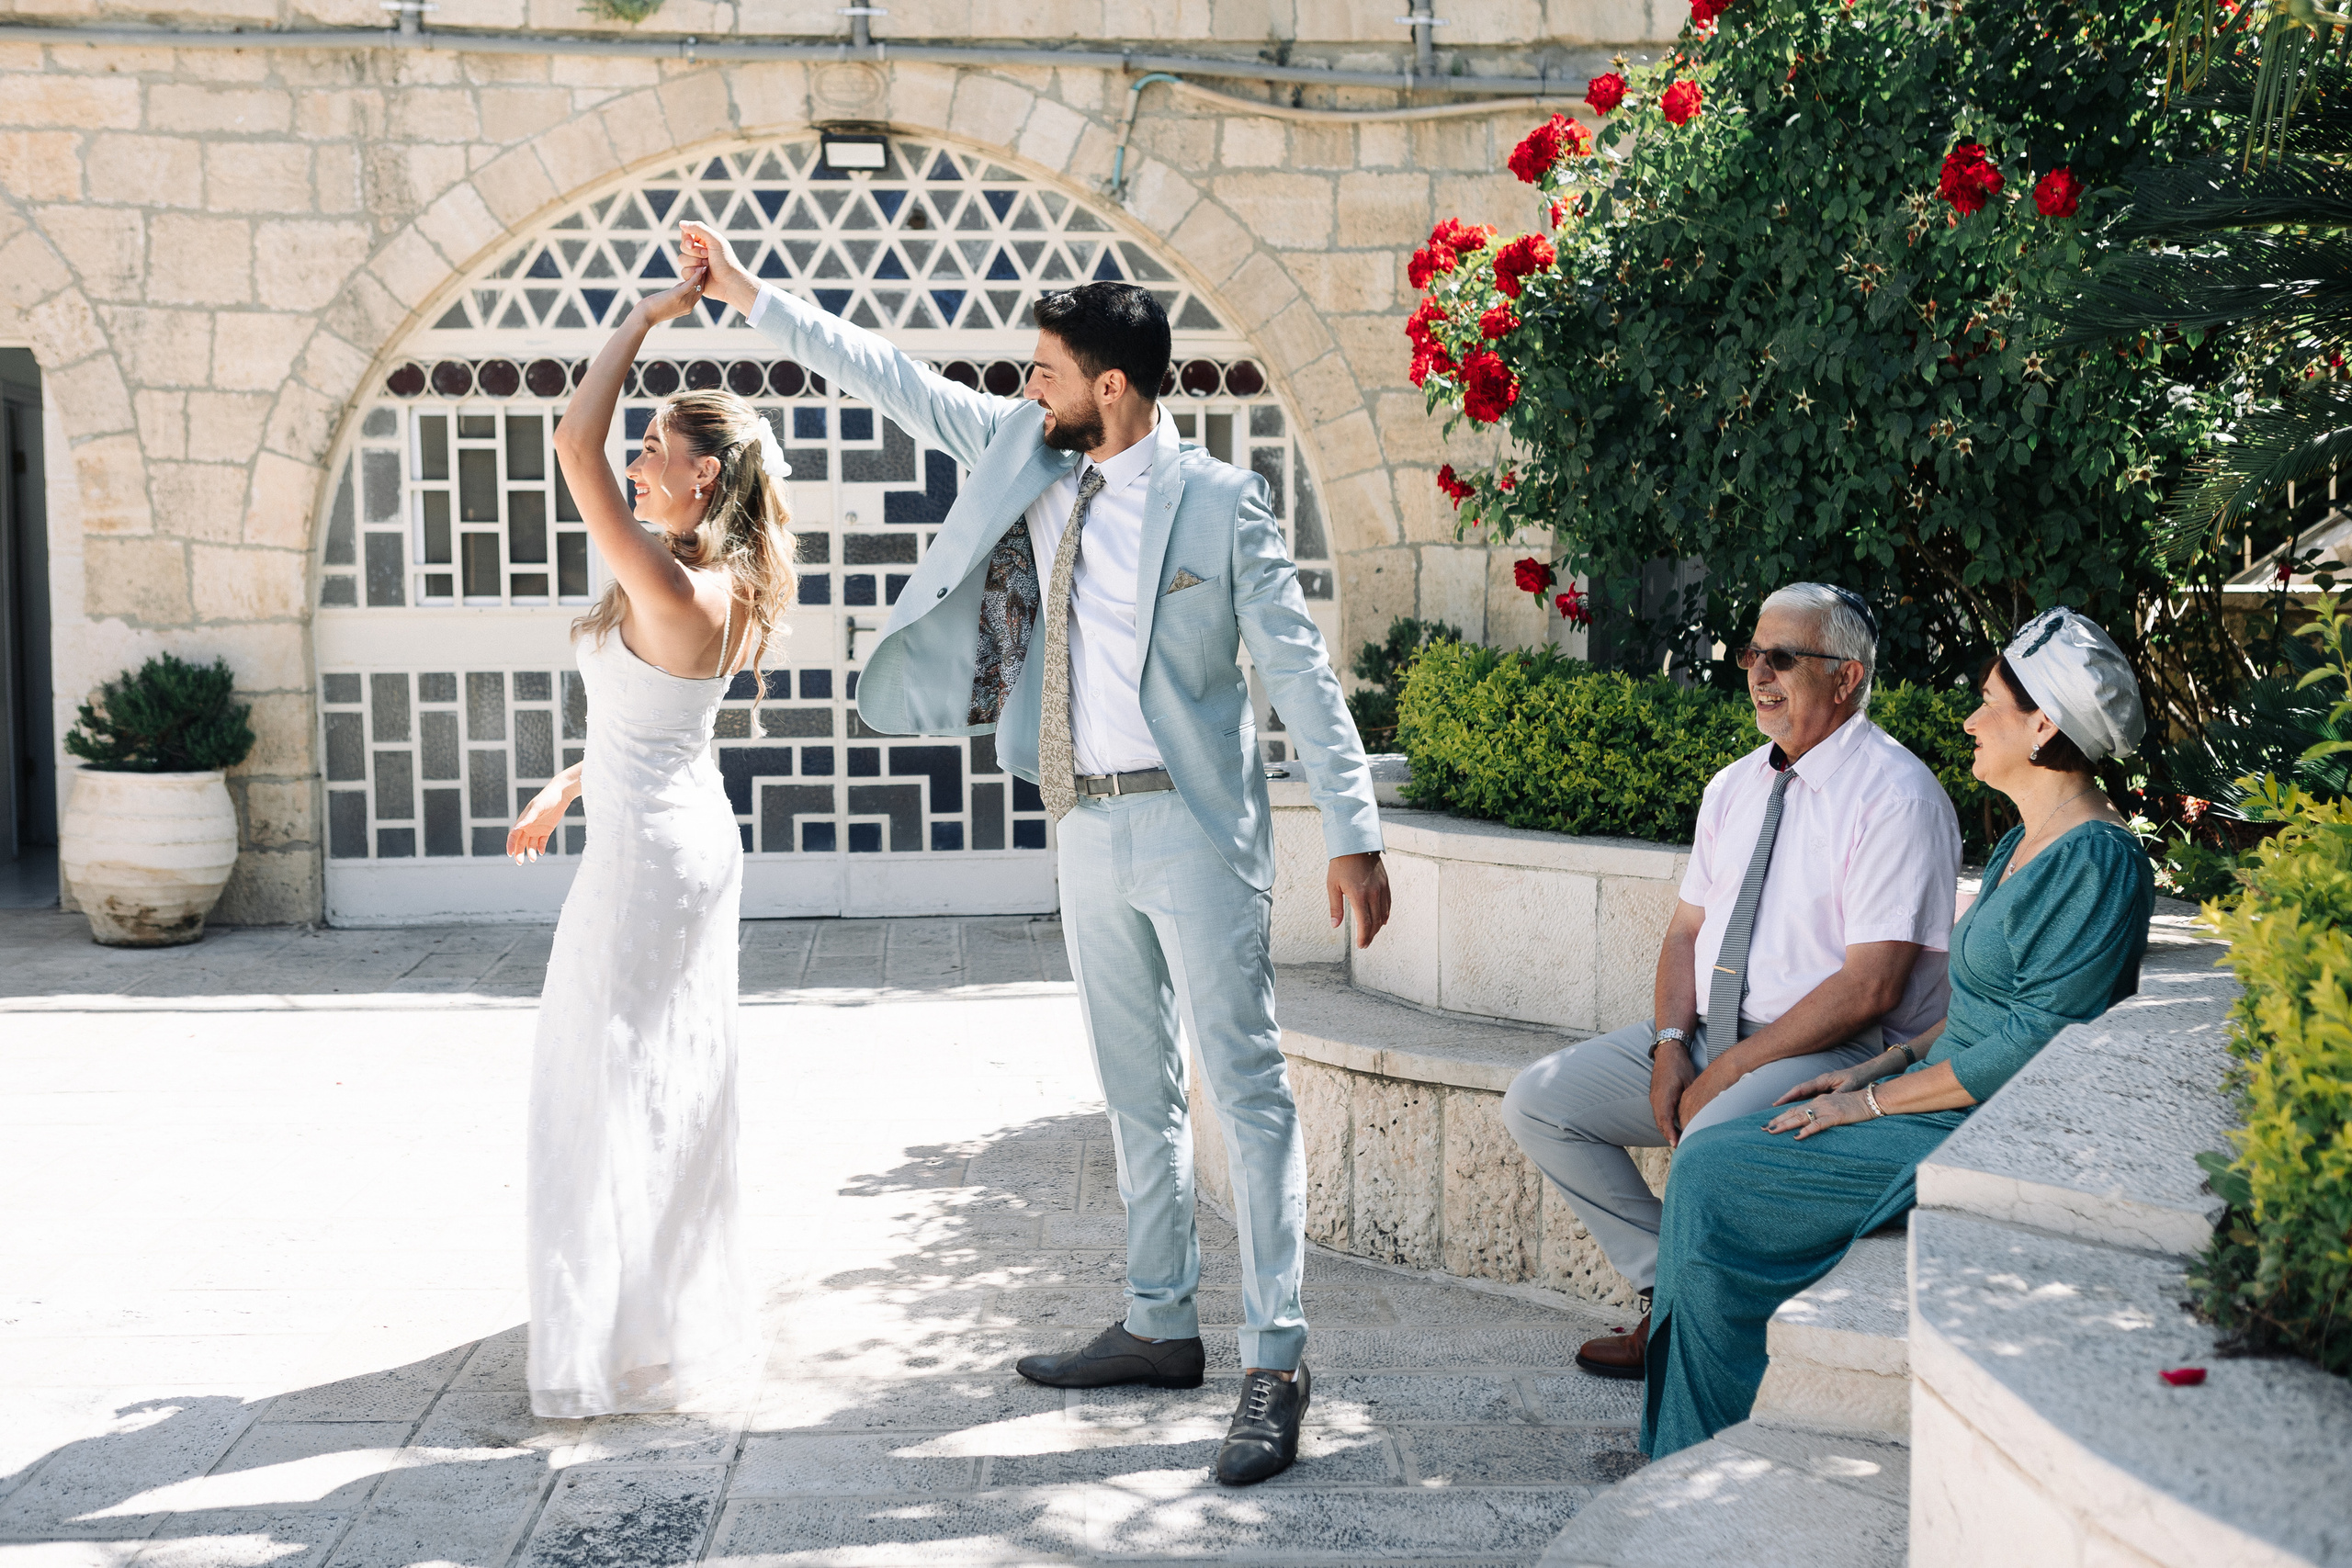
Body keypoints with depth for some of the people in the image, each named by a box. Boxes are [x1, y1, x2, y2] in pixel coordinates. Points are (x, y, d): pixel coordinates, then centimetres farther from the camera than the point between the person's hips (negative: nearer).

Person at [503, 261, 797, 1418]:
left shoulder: (667, 588, -23)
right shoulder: (722, 590, 6)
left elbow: (574, 443, -27)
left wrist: (642, 321, -20)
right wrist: (566, 789, 24)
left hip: (645, 850, -10)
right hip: (690, 837, 10)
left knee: (614, 1084, -1)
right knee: (677, 1080, 17)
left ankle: (623, 1348, 7)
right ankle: (688, 1311, 29)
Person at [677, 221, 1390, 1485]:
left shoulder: (1218, 503, -9)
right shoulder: (1026, 455, 8)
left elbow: (1299, 671, -9)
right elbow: (894, 381, 15)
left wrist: (1352, 835, -13)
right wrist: (751, 297, 15)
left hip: (1192, 828, -7)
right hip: (1087, 824, 7)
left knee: (1246, 1088, -7)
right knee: (1136, 1093, 14)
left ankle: (1275, 1366, -5)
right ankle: (1161, 1328, 26)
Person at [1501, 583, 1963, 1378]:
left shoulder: (1895, 797, -13)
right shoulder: (1734, 786, 12)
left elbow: (1869, 989, -19)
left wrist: (1728, 1072, -19)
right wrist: (1671, 1044, -6)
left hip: (1837, 1055, -8)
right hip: (1708, 1037, 8)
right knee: (1537, 1102, -2)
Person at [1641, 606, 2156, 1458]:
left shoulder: (2096, 863, -18)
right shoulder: (2026, 844, 13)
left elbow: (2033, 1049, -21)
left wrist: (1872, 1100, -15)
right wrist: (1881, 1066, 8)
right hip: (1950, 1103, 10)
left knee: (1713, 1176, -13)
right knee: (1711, 1156, 0)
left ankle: (1717, 1459, 4)